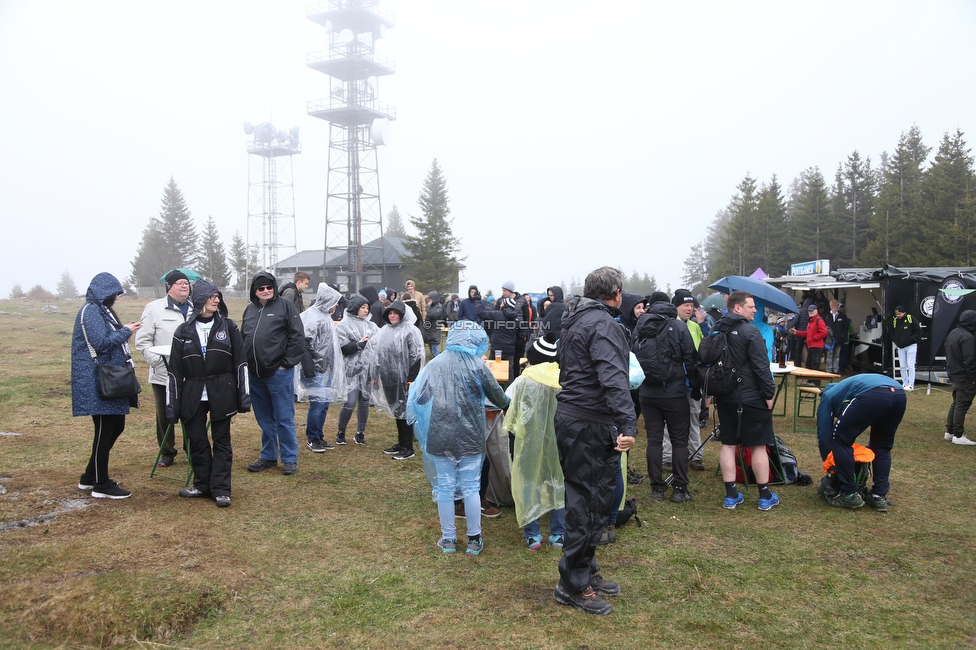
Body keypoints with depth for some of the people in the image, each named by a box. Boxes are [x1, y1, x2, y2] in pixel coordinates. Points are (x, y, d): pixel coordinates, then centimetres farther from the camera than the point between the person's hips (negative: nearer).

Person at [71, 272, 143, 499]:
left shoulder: (101, 310, 17)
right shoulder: (90, 312, -13)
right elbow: (101, 343, -21)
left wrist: (124, 331, 7)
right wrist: (126, 331, -12)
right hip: (98, 383, -10)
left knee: (116, 426, 14)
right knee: (105, 431, -4)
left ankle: (90, 477, 25)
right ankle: (101, 485, 6)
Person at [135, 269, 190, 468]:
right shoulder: (154, 308, -1)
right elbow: (142, 341, -3)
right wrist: (157, 360, -15)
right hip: (163, 375, -2)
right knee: (165, 416, 9)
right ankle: (167, 453, 24)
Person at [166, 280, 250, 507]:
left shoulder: (228, 327, 2)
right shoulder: (183, 332, 4)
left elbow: (240, 363, 1)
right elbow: (175, 371, 4)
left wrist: (243, 395, -4)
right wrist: (172, 404, 1)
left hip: (222, 393, -1)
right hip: (193, 395, 2)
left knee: (221, 441, 3)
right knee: (197, 442, 8)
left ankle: (221, 489, 8)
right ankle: (203, 485, 22)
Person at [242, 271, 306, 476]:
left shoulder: (285, 306, -4)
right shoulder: (250, 310, 13)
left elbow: (298, 337, -8)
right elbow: (243, 339, 20)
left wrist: (287, 363, -10)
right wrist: (245, 363, 10)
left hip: (279, 373, -6)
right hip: (255, 374, 6)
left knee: (284, 418, 0)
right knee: (264, 419, 15)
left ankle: (290, 459, 9)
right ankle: (268, 457, 26)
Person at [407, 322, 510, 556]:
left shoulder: (434, 365, -3)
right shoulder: (477, 366, -8)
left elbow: (416, 397, -1)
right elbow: (498, 396, 2)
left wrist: (417, 423, 16)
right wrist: (508, 406, 24)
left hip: (440, 438, 2)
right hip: (470, 438, -1)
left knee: (445, 487, 12)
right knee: (471, 488, 10)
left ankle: (448, 539, 22)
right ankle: (474, 539, 18)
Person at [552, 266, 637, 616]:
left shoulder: (574, 319, 15)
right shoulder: (603, 324, -17)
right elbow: (614, 378, -30)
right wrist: (628, 424, -38)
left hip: (569, 415, 10)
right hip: (590, 424, -10)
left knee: (584, 498, 19)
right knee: (590, 503, -1)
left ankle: (587, 571, 32)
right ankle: (573, 585, 8)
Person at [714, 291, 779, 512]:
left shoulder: (717, 331, 8)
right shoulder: (750, 331, -15)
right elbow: (761, 366, -18)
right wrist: (769, 393, -10)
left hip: (725, 396, 7)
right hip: (751, 397, -6)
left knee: (728, 444, 8)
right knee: (758, 446, 4)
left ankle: (731, 496, 10)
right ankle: (765, 497, 13)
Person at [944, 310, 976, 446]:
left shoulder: (953, 333, 9)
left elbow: (949, 355, 17)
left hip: (954, 375, 10)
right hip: (965, 378, -10)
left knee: (956, 403, 17)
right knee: (962, 406, -4)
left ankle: (949, 431, 23)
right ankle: (958, 435, 0)